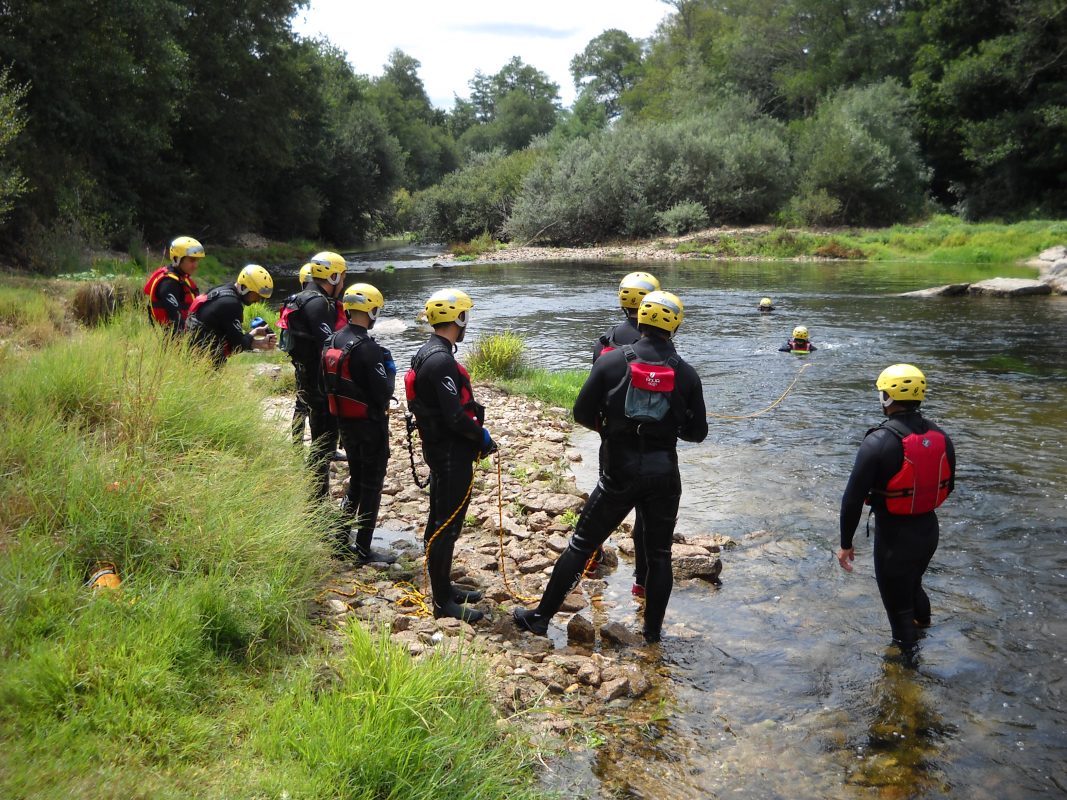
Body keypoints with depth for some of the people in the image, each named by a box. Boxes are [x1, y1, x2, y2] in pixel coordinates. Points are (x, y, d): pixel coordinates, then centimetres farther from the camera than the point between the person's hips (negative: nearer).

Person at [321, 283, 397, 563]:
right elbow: (384, 393, -22)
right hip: (370, 425, -8)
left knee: (355, 481, 21)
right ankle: (364, 550, 10)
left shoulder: (332, 342, 2)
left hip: (344, 422, 8)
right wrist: (390, 369, -4)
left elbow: (329, 384, 10)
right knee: (371, 486, 4)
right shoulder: (368, 349, -23)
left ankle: (340, 541, 24)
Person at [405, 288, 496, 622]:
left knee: (442, 522, 19)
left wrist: (477, 431, 11)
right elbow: (455, 416, -25)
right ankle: (443, 602, 8)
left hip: (442, 448, 11)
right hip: (451, 454, -11)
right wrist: (481, 436, -9)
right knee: (445, 526, -2)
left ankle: (445, 588, 32)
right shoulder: (441, 360, -22)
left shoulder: (430, 353, 11)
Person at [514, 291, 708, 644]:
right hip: (664, 474, 1)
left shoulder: (612, 361, -6)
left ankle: (540, 617, 16)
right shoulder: (686, 373, -1)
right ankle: (652, 630, 23)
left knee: (581, 545, 8)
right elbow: (697, 432, 4)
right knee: (659, 554, 16)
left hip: (620, 472, -1)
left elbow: (582, 413, -5)